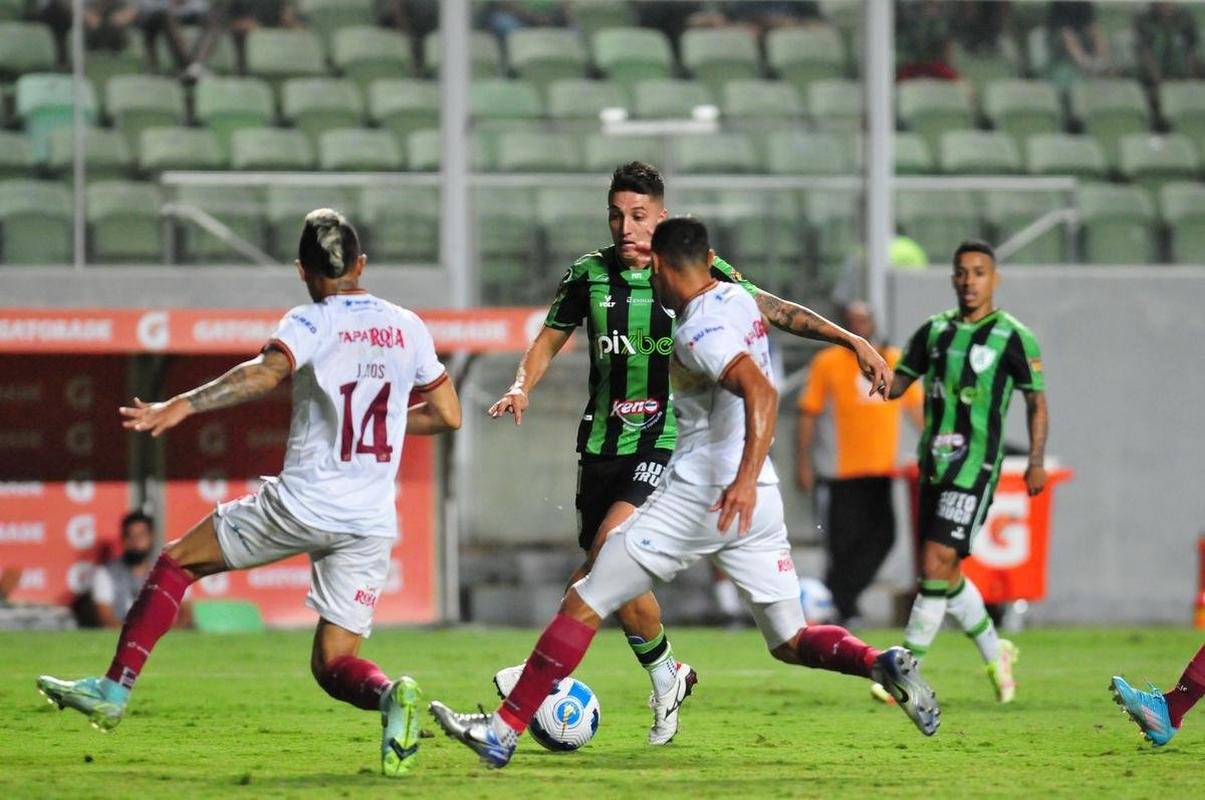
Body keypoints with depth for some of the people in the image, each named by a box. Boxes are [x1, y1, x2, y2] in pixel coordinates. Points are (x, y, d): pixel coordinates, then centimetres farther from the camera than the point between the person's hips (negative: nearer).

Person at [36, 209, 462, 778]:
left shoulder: (311, 322, -4)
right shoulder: (407, 327, 11)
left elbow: (267, 371, -24)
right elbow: (448, 414, 16)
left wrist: (182, 405, -31)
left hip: (301, 503, -4)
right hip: (370, 523, 4)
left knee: (176, 561, 16)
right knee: (332, 663, 8)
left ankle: (114, 689, 9)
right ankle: (389, 694, -26)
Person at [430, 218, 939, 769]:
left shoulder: (699, 329, -14)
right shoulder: (739, 298, 11)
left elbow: (761, 393, -29)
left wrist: (745, 479, -39)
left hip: (698, 495, -8)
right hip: (757, 503, 8)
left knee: (583, 605, -3)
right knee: (791, 643, 12)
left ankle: (503, 732, -5)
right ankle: (881, 664, -16)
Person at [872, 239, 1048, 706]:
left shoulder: (1013, 337, -4)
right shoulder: (935, 331, 11)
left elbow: (1036, 400, 3)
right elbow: (896, 384, 12)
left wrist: (1036, 462, -3)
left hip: (975, 466, -6)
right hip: (934, 464, 6)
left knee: (936, 565, -14)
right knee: (946, 575, 12)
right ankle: (995, 654, 33)